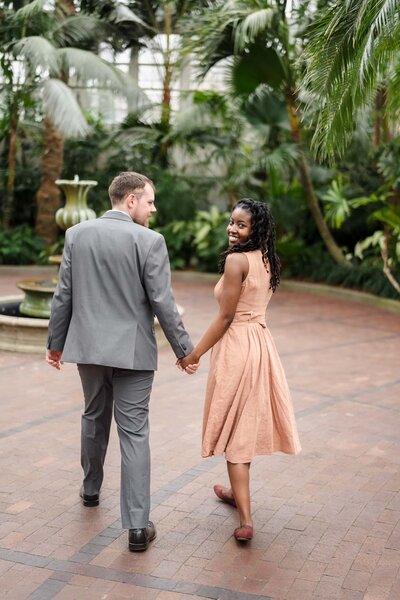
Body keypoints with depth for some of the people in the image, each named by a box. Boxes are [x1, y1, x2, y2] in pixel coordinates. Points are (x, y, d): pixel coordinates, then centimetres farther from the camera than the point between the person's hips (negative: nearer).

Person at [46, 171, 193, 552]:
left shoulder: (76, 235, 2)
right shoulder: (149, 241, -12)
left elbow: (63, 296, 5)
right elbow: (162, 303, -12)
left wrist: (55, 343, 15)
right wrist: (184, 350, -2)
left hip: (88, 347, 4)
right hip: (132, 350, -4)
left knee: (94, 419, 25)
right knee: (134, 433, 0)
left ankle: (91, 489, 44)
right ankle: (137, 526, 1)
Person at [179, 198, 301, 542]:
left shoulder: (236, 260, -16)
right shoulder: (268, 260, 9)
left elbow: (226, 316, -17)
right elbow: (254, 306, 10)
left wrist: (195, 353, -10)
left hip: (237, 346, -8)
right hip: (261, 342, 8)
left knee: (234, 430, 0)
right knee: (247, 424, 21)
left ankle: (245, 519, 0)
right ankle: (238, 492, 39)